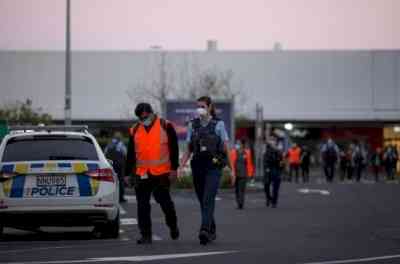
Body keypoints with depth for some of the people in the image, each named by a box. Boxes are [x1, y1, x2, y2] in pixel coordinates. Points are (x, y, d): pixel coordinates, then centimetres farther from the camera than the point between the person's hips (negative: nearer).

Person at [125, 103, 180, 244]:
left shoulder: (165, 126, 1)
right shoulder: (135, 130, 12)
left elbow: (174, 149, 0)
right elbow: (131, 153, 16)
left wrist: (174, 169, -5)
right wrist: (128, 173, 13)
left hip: (162, 173, -4)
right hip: (141, 174, 4)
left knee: (164, 200, -2)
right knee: (142, 205, 1)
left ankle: (173, 226, 23)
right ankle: (146, 235, 5)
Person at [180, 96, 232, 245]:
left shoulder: (218, 124, -1)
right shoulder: (192, 125, 8)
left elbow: (226, 149, 0)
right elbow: (189, 150, 10)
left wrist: (232, 169, -3)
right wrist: (181, 166, -2)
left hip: (214, 167, -4)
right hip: (197, 167, 4)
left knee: (208, 199, -19)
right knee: (203, 201, 9)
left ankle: (204, 231, -31)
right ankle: (212, 231, 24)